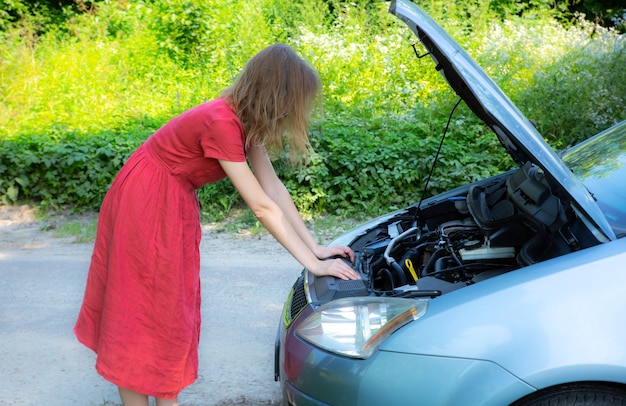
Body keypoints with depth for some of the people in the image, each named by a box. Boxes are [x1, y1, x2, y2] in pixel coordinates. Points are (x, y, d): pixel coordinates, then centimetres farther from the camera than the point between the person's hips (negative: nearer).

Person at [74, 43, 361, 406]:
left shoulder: (246, 120, -4)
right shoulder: (221, 123, -30)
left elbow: (274, 188, -2)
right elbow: (263, 207, -29)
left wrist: (316, 247, -4)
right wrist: (314, 264, -24)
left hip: (177, 203, 9)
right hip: (144, 202, -9)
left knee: (175, 307, 12)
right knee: (141, 311, 0)